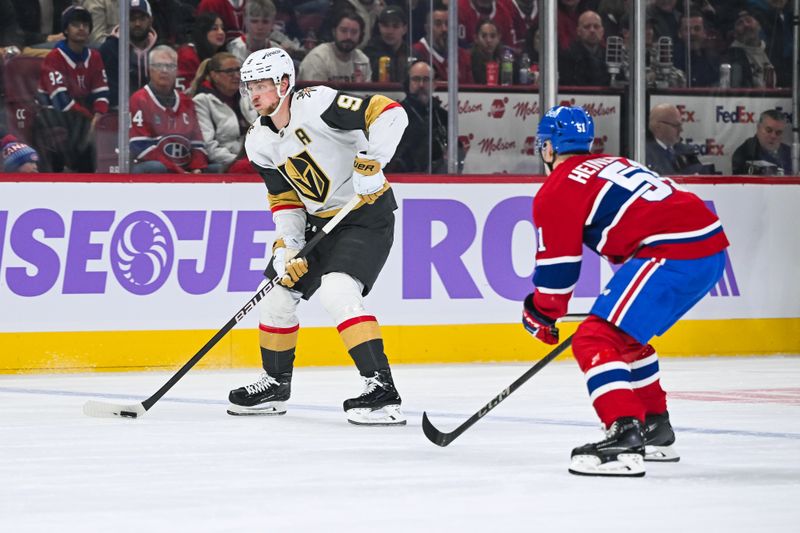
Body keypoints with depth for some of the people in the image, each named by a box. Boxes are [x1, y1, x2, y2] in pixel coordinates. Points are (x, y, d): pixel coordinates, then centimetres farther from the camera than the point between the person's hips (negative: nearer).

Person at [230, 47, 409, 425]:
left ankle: (381, 389, -28)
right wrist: (285, 247, -6)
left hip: (367, 213, -9)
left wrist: (371, 161, -36)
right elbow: (285, 200, 7)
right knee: (277, 291, 11)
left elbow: (388, 112, -27)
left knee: (336, 290, -27)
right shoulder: (260, 142, 3)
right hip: (321, 221, 9)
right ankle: (275, 385, 30)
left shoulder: (314, 104, -21)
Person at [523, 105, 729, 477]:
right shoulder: (609, 165, 27)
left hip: (674, 256, -9)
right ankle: (656, 430, 34)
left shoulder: (557, 189, 0)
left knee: (594, 340, -10)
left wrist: (540, 314, 17)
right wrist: (618, 299, 46)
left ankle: (625, 438, -24)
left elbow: (558, 265, 0)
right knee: (624, 336, 27)